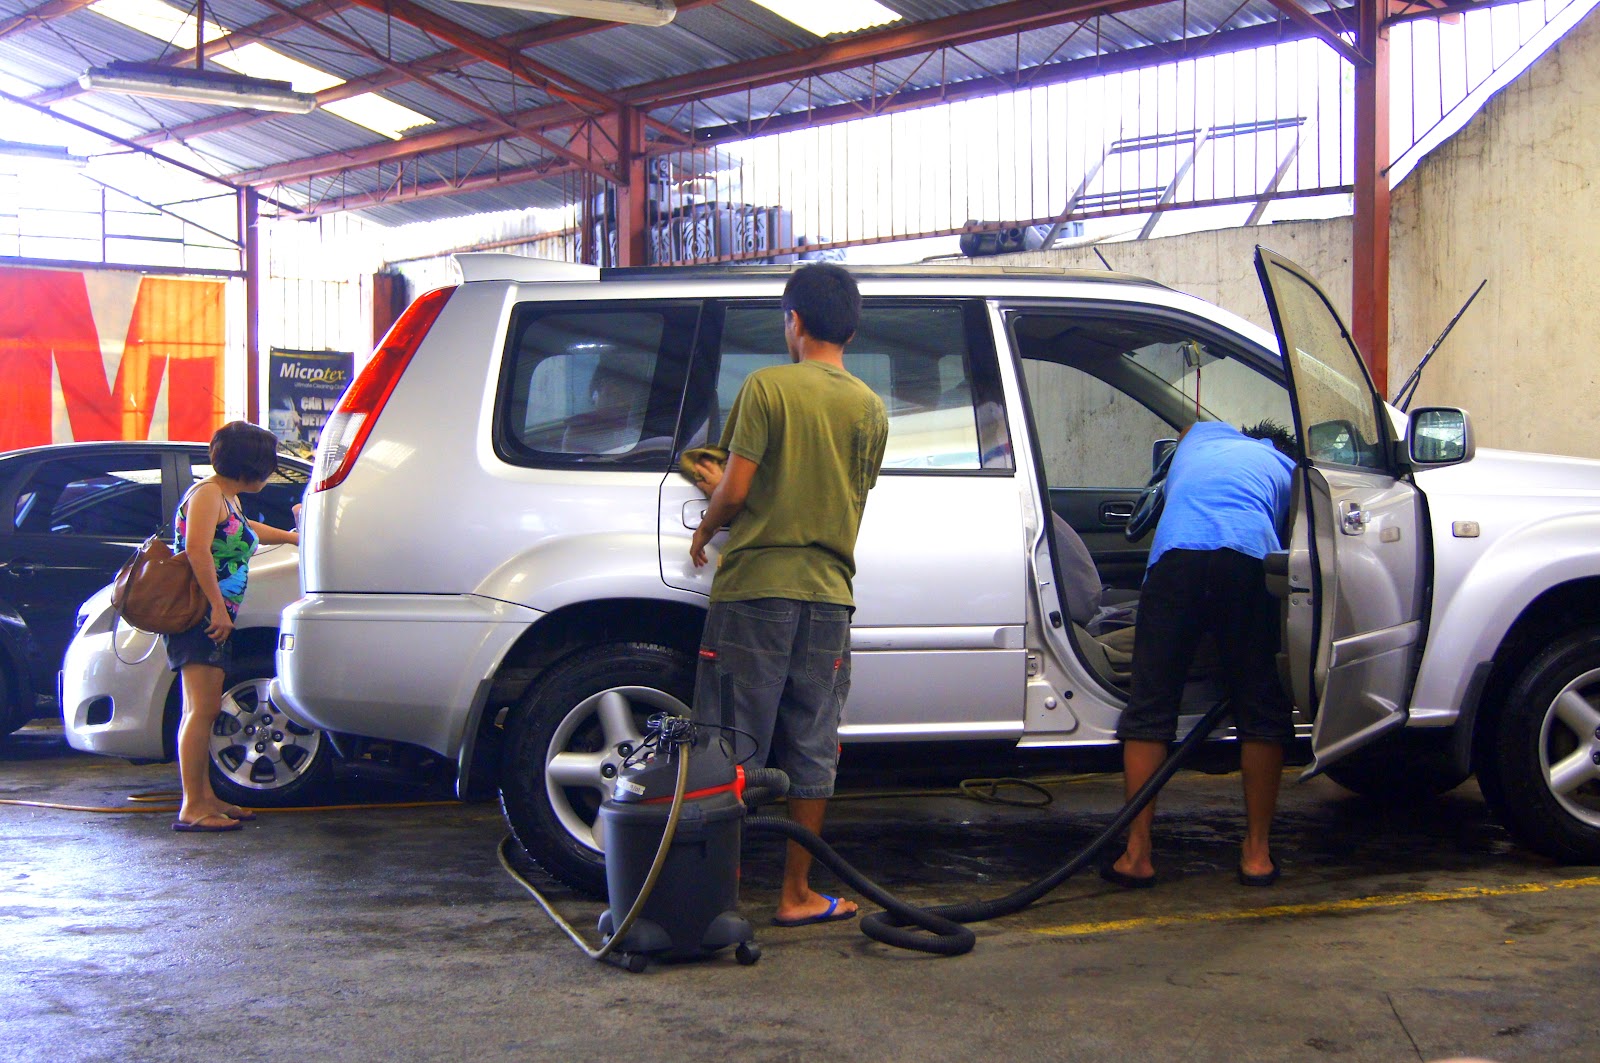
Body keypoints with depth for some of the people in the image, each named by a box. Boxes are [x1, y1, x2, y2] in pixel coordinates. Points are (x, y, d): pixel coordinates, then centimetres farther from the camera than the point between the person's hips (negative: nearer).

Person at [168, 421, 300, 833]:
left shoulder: (228, 499, 21)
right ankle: (192, 807, -14)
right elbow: (197, 548, -24)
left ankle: (205, 798, 16)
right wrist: (218, 606, -25)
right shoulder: (207, 493, -10)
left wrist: (289, 536, 58)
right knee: (203, 710, -13)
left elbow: (244, 530, 44)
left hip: (215, 617, 10)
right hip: (201, 615, -10)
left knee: (201, 711, 12)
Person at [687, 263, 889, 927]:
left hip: (754, 584, -4)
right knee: (811, 747, 9)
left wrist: (706, 531, 12)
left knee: (734, 746, 2)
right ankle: (797, 894, 13)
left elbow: (737, 491, -11)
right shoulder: (870, 408, 9)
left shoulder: (767, 386, -7)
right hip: (828, 592, 4)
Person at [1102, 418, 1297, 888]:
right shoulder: (1286, 470, 32)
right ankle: (1256, 853, 14)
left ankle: (1137, 855, 5)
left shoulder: (1202, 434, 38)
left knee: (1149, 707, 5)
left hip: (1176, 554, 1)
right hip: (1250, 558, 0)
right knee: (1261, 710, 12)